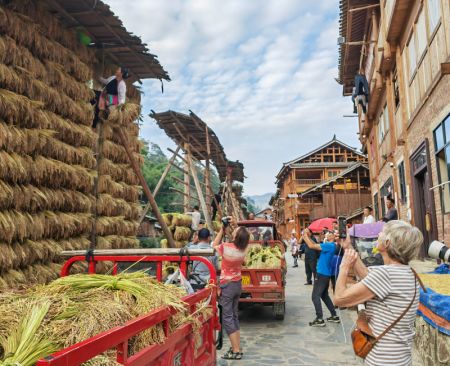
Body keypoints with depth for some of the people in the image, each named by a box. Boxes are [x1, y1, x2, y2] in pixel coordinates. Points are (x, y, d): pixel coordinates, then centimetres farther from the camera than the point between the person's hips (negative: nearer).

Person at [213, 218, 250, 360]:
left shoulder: (226, 247, -20)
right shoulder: (243, 249, -7)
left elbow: (215, 245, 1)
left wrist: (222, 229, 0)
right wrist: (232, 226, 14)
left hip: (227, 285, -6)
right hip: (238, 284, 6)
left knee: (227, 318, 0)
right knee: (234, 315, 16)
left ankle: (236, 351, -1)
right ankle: (237, 347, 21)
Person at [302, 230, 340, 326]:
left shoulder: (330, 245, -20)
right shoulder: (329, 245, 11)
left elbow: (312, 246, -22)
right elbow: (315, 245, 14)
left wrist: (305, 236, -10)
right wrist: (308, 236, 4)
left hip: (323, 274, -10)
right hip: (325, 274, 10)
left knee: (315, 296, -6)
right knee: (324, 296, 19)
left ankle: (320, 319, -5)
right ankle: (334, 316, 23)